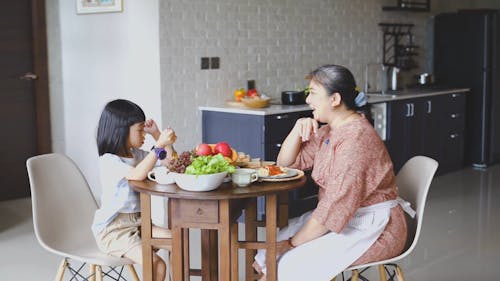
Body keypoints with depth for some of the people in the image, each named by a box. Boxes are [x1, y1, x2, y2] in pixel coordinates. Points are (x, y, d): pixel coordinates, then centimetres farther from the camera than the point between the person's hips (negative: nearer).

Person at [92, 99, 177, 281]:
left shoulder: (136, 155, 9)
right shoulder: (108, 161, -17)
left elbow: (170, 160, 15)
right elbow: (137, 174, -34)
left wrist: (156, 134, 4)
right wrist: (159, 145, -35)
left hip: (137, 224, 8)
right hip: (112, 230, -8)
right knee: (156, 265, -22)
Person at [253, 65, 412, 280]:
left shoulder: (355, 138, -22)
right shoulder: (327, 132, 9)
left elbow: (337, 206, -26)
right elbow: (285, 163, 14)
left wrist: (292, 242, -19)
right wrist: (298, 130, -4)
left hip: (374, 229, -9)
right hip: (341, 219, 9)